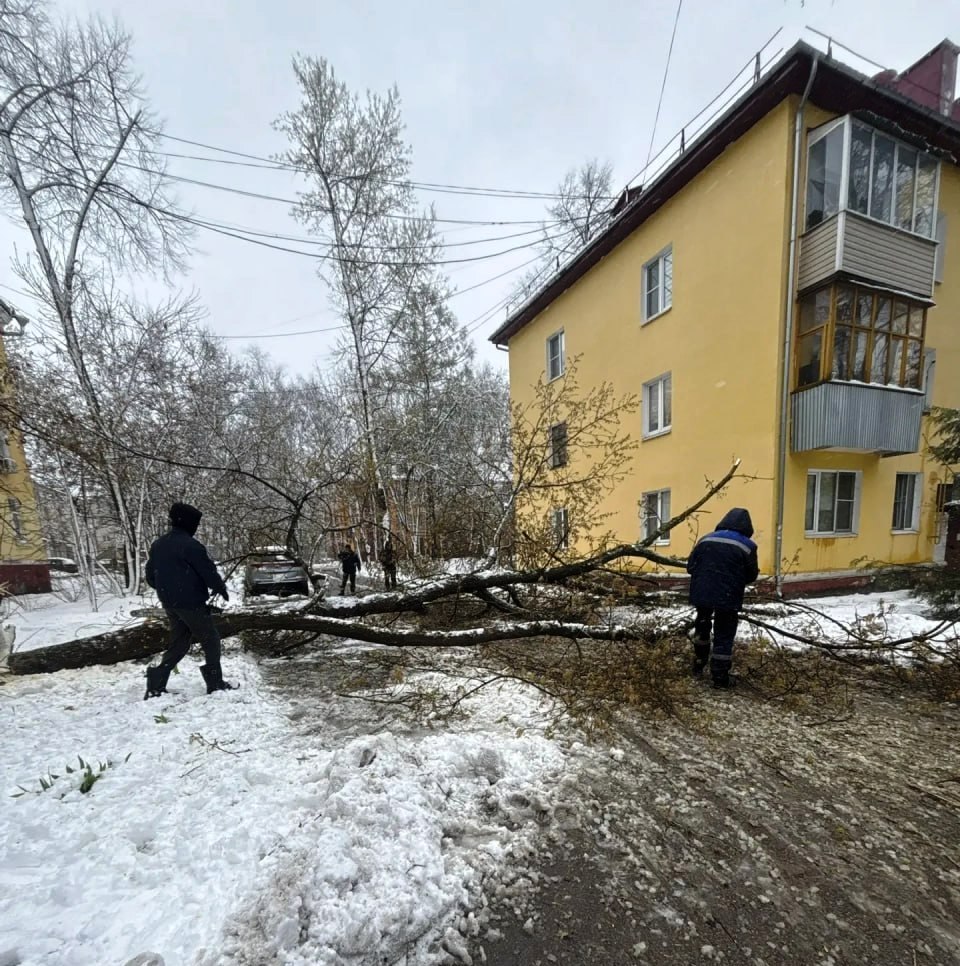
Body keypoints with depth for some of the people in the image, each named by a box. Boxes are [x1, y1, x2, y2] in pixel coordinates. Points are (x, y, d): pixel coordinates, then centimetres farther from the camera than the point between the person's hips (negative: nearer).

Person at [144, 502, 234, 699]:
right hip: (191, 602, -8)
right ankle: (215, 683, 10)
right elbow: (208, 572, -17)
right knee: (210, 640, 6)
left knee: (178, 643, 19)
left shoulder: (158, 544, 7)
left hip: (169, 603, 8)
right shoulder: (190, 545, -19)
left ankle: (156, 684, 13)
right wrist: (222, 589, -1)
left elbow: (150, 576, 15)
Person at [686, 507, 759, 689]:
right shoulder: (747, 546, -4)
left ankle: (698, 665, 36)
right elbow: (751, 576, 4)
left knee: (702, 627, 24)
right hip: (727, 598, -4)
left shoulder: (705, 539, 5)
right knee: (723, 637, 7)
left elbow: (690, 567, 4)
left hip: (701, 594, 4)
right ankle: (720, 678, 10)